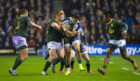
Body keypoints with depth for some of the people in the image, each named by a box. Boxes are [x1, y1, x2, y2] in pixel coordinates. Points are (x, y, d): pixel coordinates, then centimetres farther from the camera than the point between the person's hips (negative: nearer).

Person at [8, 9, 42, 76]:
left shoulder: (16, 20, 24)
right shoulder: (26, 18, 6)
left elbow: (9, 31, 20)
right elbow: (31, 24, -14)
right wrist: (38, 26, 4)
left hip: (15, 38, 8)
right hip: (20, 38, -8)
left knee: (22, 55, 22)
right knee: (25, 56, -9)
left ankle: (13, 70, 14)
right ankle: (13, 69, -13)